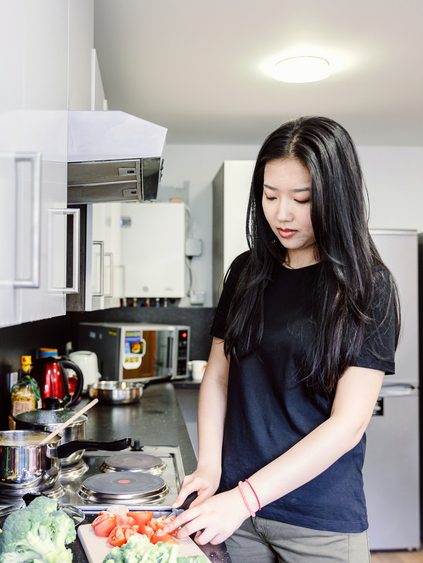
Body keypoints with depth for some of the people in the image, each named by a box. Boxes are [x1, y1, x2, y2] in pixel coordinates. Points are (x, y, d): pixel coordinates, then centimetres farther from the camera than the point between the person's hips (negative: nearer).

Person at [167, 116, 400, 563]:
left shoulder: (366, 286, -11)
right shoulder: (247, 272, 2)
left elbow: (348, 423, -16)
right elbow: (217, 374, 6)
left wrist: (246, 496, -21)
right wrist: (209, 466, -8)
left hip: (321, 524, -3)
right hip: (239, 506, 3)